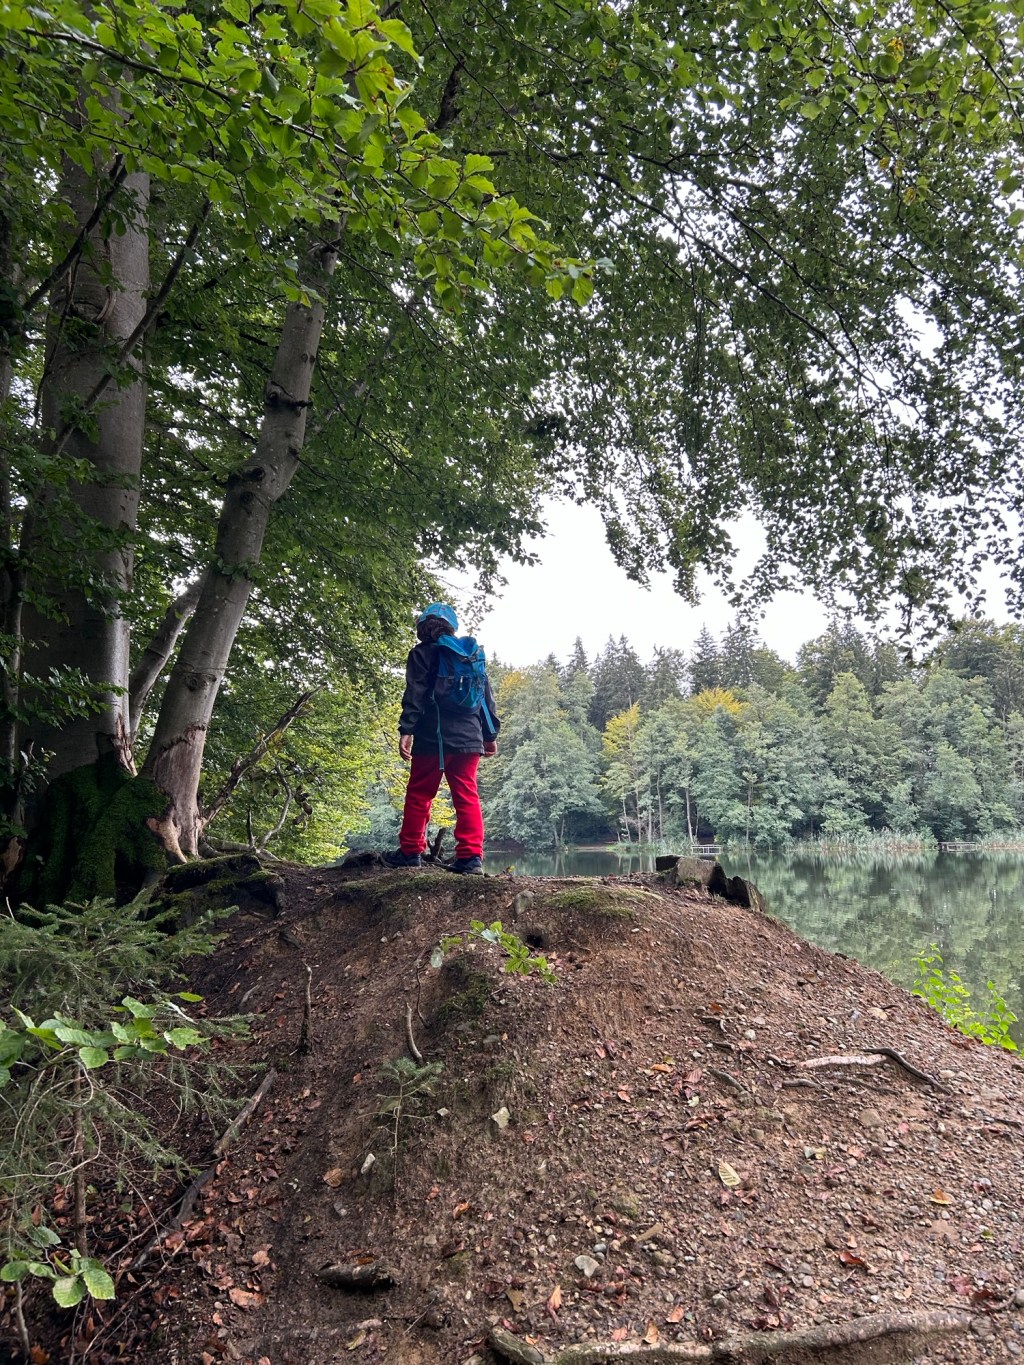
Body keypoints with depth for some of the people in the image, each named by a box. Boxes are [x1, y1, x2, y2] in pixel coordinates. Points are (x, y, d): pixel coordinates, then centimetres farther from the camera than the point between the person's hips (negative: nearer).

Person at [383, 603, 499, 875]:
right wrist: (490, 734, 20)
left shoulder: (421, 654, 2)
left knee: (419, 794, 8)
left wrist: (406, 730, -13)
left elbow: (415, 694, -10)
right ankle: (471, 857, -2)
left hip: (432, 739, -4)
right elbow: (486, 695, 16)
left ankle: (410, 852, 15)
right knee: (467, 796, 4)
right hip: (469, 737, 4)